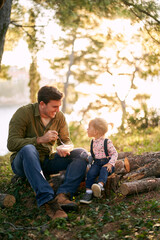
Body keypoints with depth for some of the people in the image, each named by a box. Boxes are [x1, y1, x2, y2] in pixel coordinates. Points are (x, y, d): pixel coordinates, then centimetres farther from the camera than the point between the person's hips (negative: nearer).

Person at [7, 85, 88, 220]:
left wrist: (65, 148, -18)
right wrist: (40, 140, -26)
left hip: (47, 161, 5)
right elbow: (11, 144, -18)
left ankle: (63, 195, -36)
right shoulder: (23, 113, -12)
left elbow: (67, 141, 8)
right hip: (22, 162, -5)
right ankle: (47, 201, -48)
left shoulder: (59, 117, 3)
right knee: (28, 149, -40)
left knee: (80, 153, -15)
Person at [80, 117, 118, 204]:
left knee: (104, 171, -35)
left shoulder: (107, 142, -7)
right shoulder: (93, 142, 14)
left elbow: (114, 153, -8)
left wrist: (110, 164, -19)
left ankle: (100, 185, -60)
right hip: (96, 163, 5)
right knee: (90, 173, -23)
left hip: (106, 163, -5)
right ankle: (88, 192, -27)